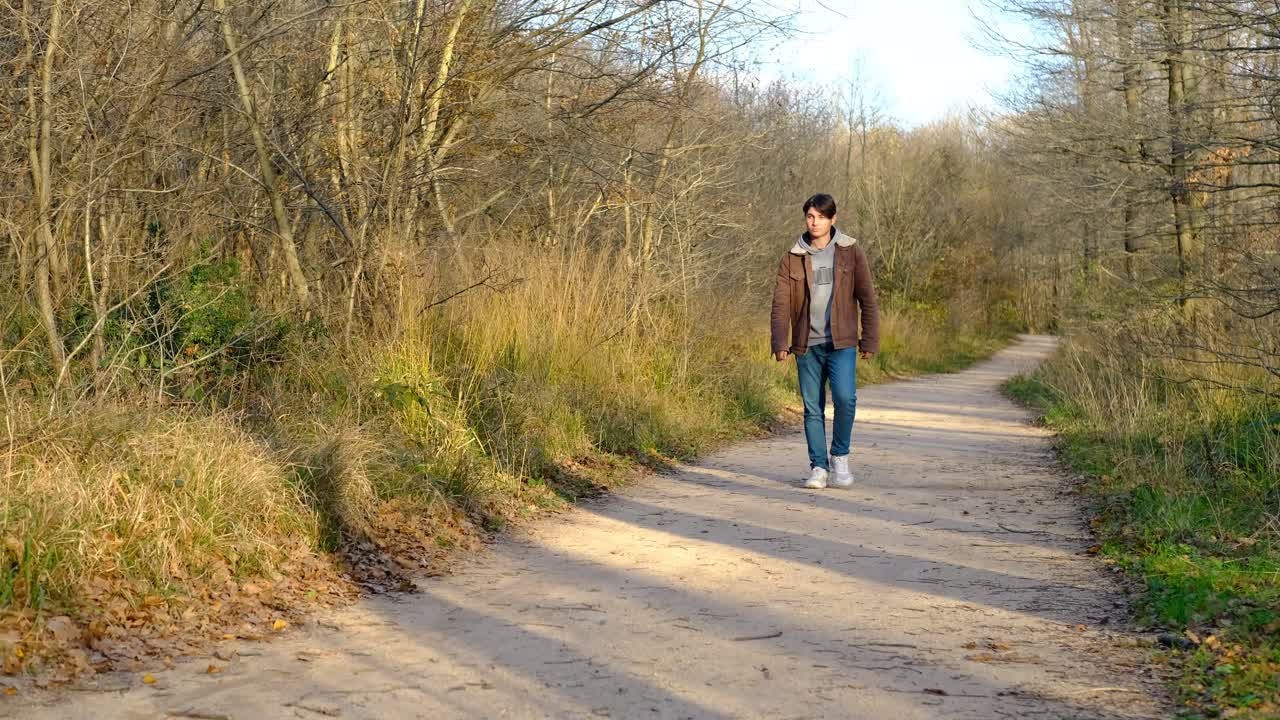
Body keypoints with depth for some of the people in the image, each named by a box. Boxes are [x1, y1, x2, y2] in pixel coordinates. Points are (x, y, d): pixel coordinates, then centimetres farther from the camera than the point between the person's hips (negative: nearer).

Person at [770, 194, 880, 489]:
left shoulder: (851, 252, 3)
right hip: (807, 344, 2)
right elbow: (781, 304, 2)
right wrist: (779, 343, -9)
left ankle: (839, 456, 4)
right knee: (812, 407, 3)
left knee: (845, 398, -17)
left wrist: (870, 340, 0)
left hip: (841, 342, -2)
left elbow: (867, 299, 4)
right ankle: (819, 467, 13)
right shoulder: (792, 258, 5)